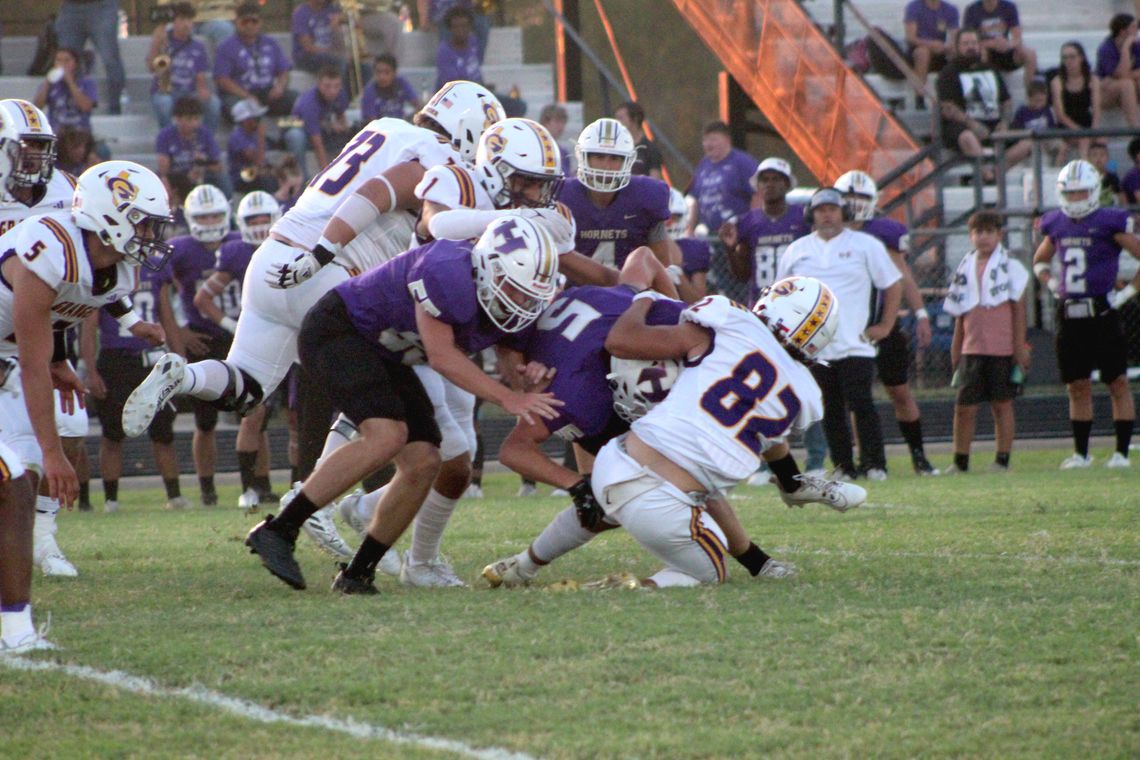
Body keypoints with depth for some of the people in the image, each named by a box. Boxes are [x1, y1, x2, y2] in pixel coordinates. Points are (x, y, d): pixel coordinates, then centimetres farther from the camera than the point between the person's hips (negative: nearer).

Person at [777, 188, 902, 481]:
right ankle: (843, 466, 9)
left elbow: (893, 284, 8)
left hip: (854, 344, -3)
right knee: (831, 410, 4)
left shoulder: (866, 245, 4)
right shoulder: (797, 251, 13)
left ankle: (874, 464, -8)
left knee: (861, 404, -11)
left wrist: (885, 325, 2)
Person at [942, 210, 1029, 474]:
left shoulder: (1010, 267, -1)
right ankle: (960, 461, 9)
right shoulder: (966, 269, 11)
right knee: (964, 406, 2)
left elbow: (1019, 309, -2)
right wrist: (956, 349, 14)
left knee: (1002, 404, 2)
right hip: (972, 350, 4)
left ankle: (1002, 460, 8)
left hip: (1003, 350, -4)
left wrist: (1020, 346, -7)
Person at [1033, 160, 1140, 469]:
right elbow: (1039, 261, 27)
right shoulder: (1056, 225, 10)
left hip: (1102, 313, -5)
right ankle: (1080, 452, 15)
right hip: (1068, 314, 5)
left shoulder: (1110, 224, -6)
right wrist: (1053, 286, 11)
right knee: (1077, 386, 8)